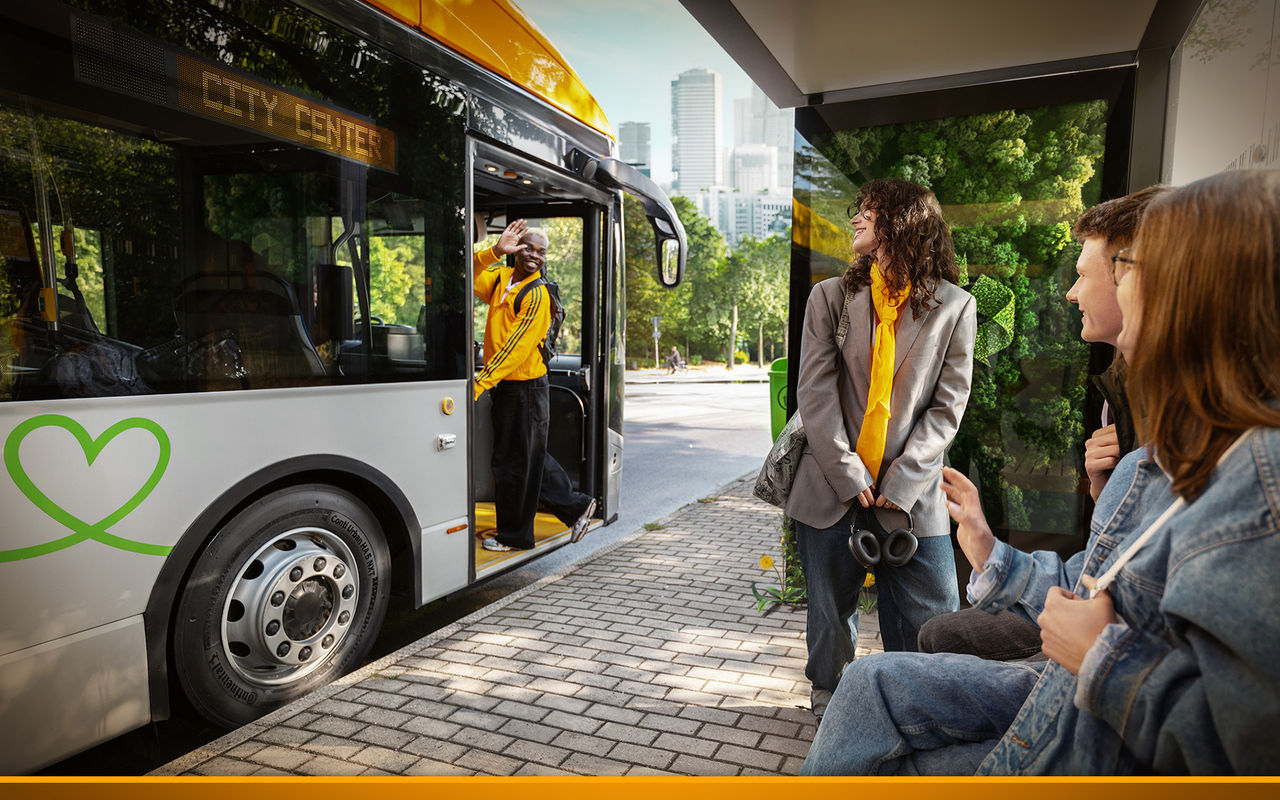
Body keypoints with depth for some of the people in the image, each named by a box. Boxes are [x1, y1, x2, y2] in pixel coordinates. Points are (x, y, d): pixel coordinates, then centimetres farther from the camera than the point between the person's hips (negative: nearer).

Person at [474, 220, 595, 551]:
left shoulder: (537, 295, -14)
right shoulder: (500, 277, 9)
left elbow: (515, 348, -21)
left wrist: (481, 383, -26)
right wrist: (495, 250, -21)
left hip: (525, 388, -8)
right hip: (504, 386, 8)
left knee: (514, 462, 3)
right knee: (530, 457, 17)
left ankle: (515, 536, 20)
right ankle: (576, 506, 31)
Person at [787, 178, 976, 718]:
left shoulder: (954, 307, 3)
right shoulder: (831, 296, 5)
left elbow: (948, 405, -1)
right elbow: (814, 392, -3)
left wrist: (900, 483, -10)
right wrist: (850, 477, -10)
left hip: (912, 495, 0)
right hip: (832, 488, 1)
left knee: (931, 617, 4)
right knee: (830, 608, 12)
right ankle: (829, 695, 35)